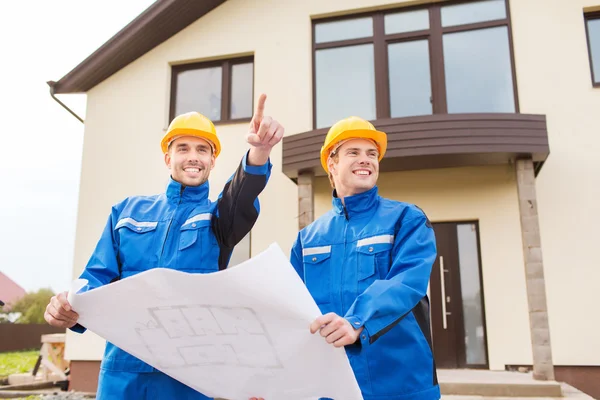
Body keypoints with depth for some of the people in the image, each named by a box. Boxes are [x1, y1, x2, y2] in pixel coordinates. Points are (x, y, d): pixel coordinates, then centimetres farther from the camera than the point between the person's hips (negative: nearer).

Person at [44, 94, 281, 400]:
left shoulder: (218, 216, 5)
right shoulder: (128, 211, 12)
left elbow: (242, 196, -19)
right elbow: (99, 279, 9)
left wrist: (260, 151, -41)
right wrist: (72, 309, -15)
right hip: (122, 367, 2)